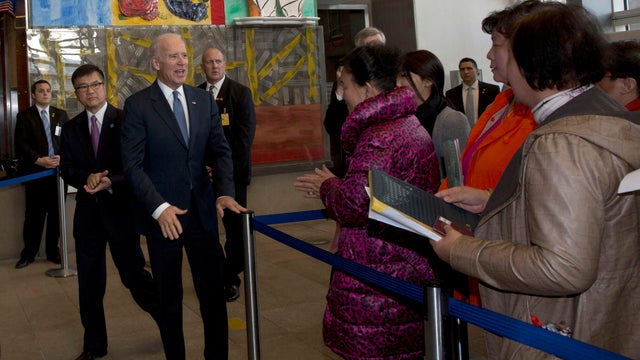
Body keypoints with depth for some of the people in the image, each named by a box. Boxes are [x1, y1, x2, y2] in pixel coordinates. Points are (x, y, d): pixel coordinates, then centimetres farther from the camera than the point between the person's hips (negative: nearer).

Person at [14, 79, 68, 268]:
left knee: (55, 214, 6)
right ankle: (28, 253, 11)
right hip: (34, 172, -2)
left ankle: (53, 251, 16)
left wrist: (62, 157, -9)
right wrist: (38, 160, -14)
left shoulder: (61, 114, 13)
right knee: (33, 215, 1)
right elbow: (21, 144, -3)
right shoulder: (24, 116, 5)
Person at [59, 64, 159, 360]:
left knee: (133, 274, 0)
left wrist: (110, 182, -26)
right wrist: (87, 177, -18)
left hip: (120, 208, -4)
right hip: (88, 211, 4)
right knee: (89, 281, 10)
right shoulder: (71, 128, 8)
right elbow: (66, 168, 3)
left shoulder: (125, 121, -6)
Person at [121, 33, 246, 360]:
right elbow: (133, 164, -10)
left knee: (213, 291, 7)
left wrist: (225, 193, -12)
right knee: (169, 296, 11)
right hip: (162, 214, -3)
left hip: (202, 210, 3)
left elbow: (220, 151, 5)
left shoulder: (204, 100, 8)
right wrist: (159, 207, -20)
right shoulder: (137, 105, -5)